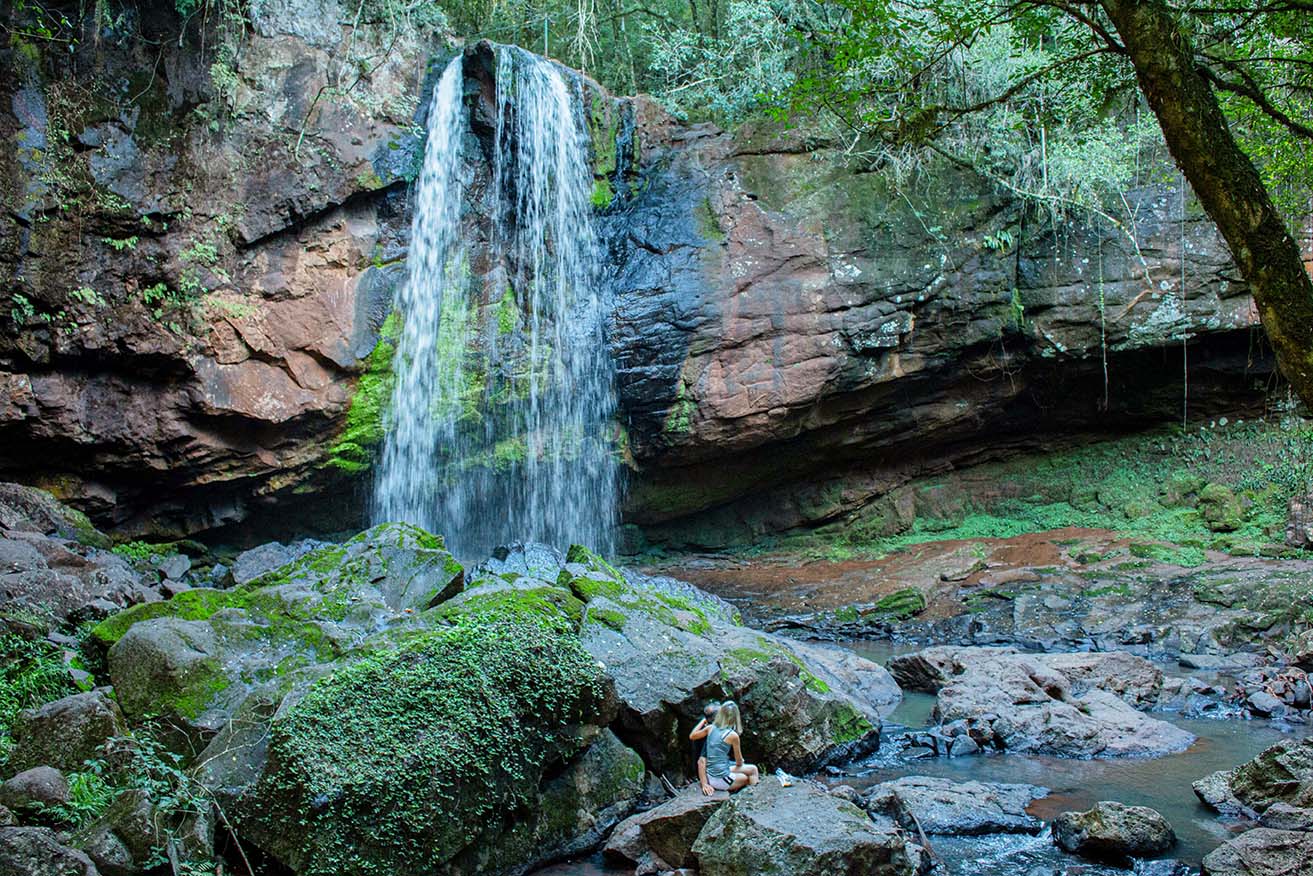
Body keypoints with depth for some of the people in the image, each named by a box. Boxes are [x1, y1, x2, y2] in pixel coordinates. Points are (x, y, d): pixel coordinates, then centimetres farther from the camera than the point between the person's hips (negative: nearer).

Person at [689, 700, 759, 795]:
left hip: (710, 777, 6)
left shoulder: (710, 728, -1)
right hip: (721, 780, -6)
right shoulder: (733, 735, -14)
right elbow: (739, 762, -1)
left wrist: (703, 721, 28)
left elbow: (692, 736, 17)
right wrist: (740, 762, 21)